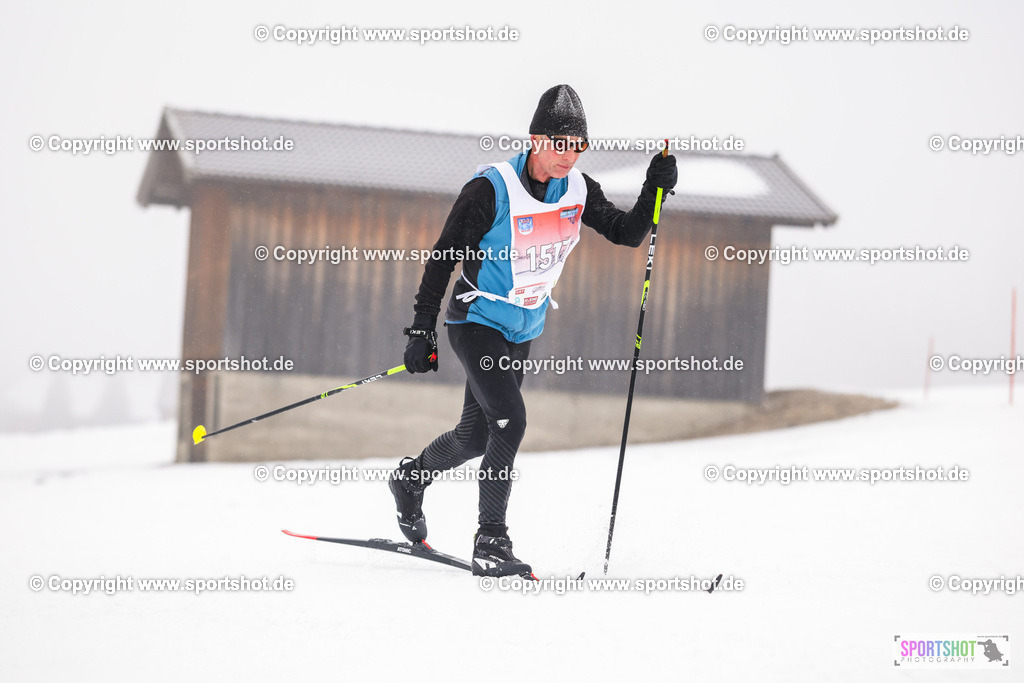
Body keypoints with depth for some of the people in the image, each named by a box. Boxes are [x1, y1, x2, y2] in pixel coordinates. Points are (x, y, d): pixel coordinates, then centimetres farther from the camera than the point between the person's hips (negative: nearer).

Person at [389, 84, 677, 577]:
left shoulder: (578, 190, -5)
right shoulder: (491, 189, -22)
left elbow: (628, 234, 2)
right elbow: (443, 258, -16)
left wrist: (653, 191, -17)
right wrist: (421, 331, -17)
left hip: (522, 332, 6)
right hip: (476, 321, -6)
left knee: (476, 437, 15)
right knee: (509, 420, -22)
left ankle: (411, 479, 44)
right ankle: (491, 543, -14)